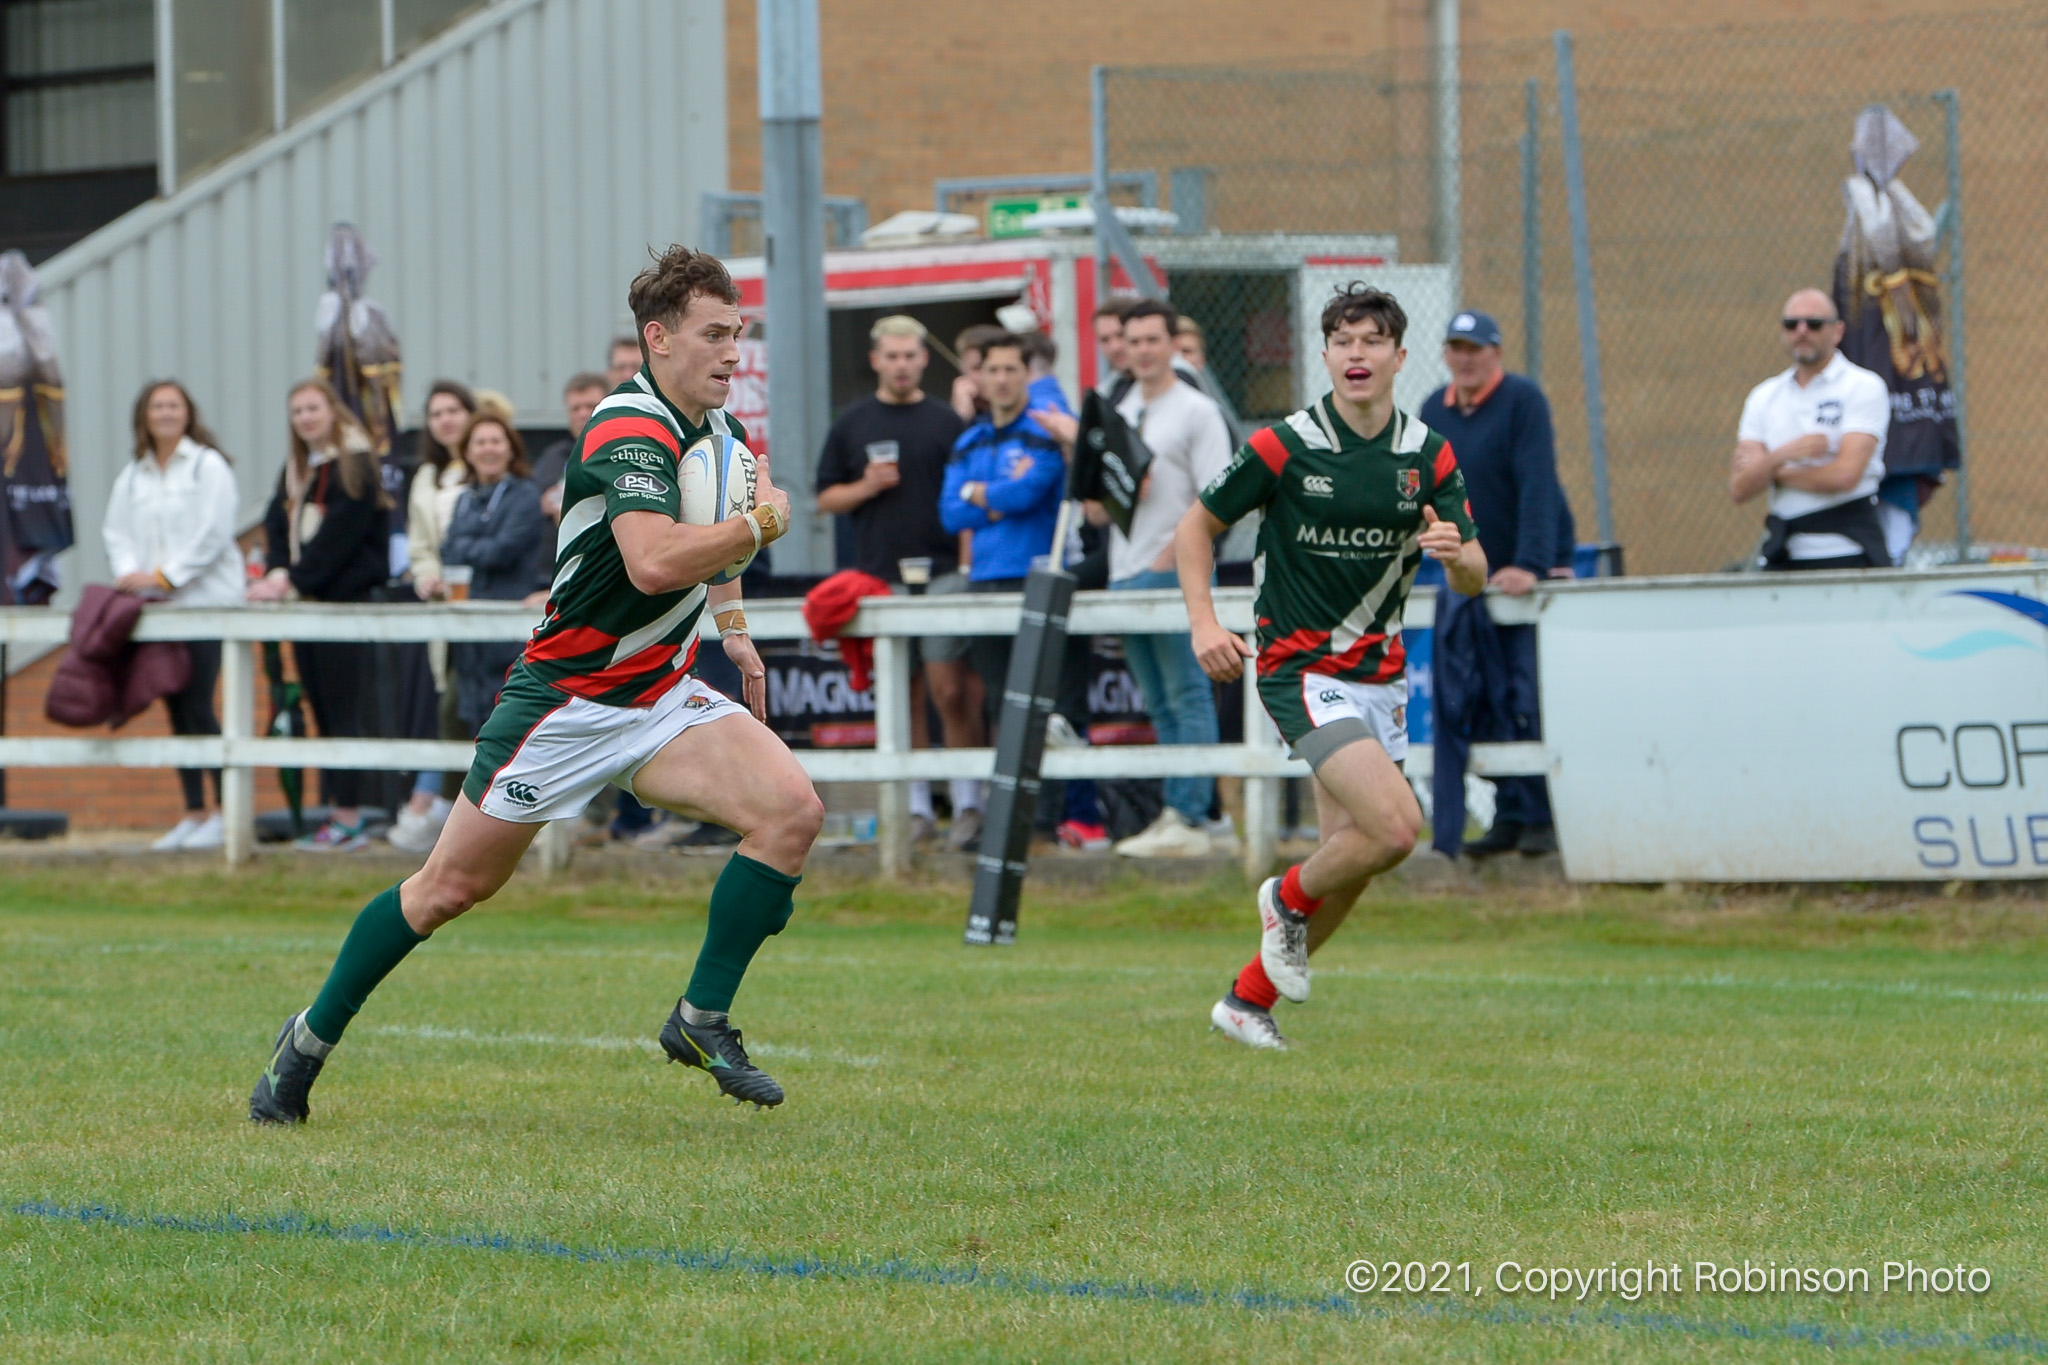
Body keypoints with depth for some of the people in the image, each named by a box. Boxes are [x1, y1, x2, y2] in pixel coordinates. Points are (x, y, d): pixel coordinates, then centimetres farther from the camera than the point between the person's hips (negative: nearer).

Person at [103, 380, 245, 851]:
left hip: (204, 602, -6)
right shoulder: (132, 476, 14)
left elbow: (212, 533, -10)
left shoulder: (207, 466, -3)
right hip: (154, 608, 6)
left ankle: (225, 812, -5)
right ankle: (194, 814, 11)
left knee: (198, 707, -11)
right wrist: (128, 572, -9)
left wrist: (164, 577, -14)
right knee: (176, 710, 6)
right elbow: (116, 530, 11)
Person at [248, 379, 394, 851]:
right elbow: (278, 526, 9)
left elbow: (337, 536, -15)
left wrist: (294, 581, -17)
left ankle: (349, 820, -9)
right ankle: (337, 810, 9)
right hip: (306, 601, 8)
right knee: (322, 709, 7)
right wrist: (277, 573, -9)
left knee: (342, 711, -9)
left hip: (346, 597, -8)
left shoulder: (354, 466, -8)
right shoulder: (295, 469, 17)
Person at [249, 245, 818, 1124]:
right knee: (454, 885, 2)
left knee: (792, 810, -15)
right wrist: (761, 524, -25)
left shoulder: (713, 426, 5)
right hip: (567, 699, -7)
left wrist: (733, 627, 20)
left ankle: (702, 1021, -4)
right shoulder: (629, 433, -23)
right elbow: (655, 562, -41)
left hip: (663, 696, 7)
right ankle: (311, 1039, 21)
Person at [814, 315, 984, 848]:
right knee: (904, 697, 7)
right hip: (878, 578, 2)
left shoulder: (947, 423, 6)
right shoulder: (852, 425, 11)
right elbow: (826, 498, 13)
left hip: (942, 571, -2)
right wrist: (866, 488, -7)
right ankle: (916, 807, 11)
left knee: (950, 691, -9)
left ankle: (968, 802, -4)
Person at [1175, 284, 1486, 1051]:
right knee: (1396, 826, -22)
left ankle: (1250, 997, 24)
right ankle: (1290, 899, 7)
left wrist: (1456, 553, -22)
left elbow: (1473, 578, 2)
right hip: (1302, 668, -6)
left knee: (1351, 857, 7)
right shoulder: (1284, 447, -11)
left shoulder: (1428, 455, 2)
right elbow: (1196, 527, 0)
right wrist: (1204, 624, -13)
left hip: (1380, 676, 6)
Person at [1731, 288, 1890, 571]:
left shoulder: (1864, 387, -1)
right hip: (1782, 557, 4)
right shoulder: (1764, 397, 14)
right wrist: (1781, 456, -15)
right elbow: (1739, 489, 5)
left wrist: (1772, 472, -1)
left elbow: (1845, 474, -13)